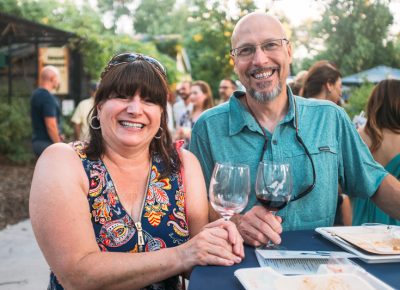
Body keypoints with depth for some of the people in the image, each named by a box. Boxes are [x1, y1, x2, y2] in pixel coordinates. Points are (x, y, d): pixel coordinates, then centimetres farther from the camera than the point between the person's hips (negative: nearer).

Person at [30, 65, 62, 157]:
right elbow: (51, 124, -21)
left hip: (38, 141, 10)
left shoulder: (36, 94, 13)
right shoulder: (48, 97, -17)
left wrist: (57, 135, 19)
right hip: (47, 142, -10)